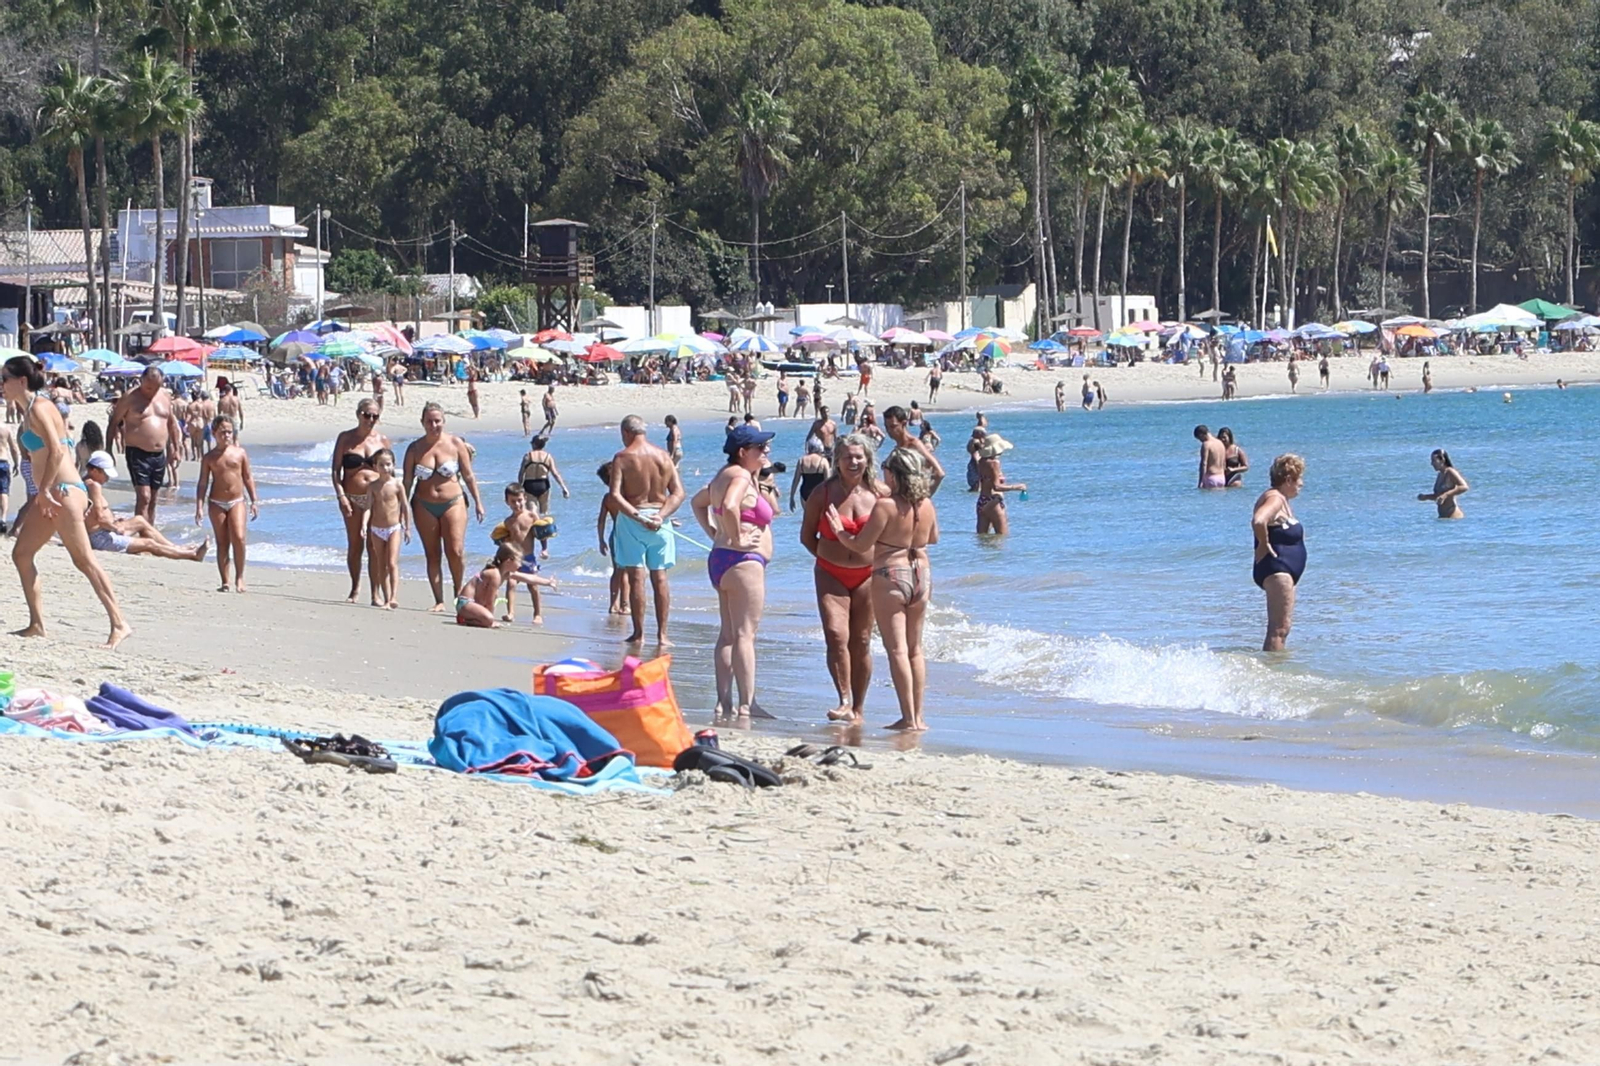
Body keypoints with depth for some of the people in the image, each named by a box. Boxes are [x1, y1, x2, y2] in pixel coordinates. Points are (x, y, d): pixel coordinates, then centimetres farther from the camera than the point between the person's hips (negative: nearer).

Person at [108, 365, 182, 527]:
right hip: (138, 453, -6)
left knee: (152, 499, 11)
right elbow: (114, 422, -3)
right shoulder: (130, 397, -7)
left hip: (159, 454, 6)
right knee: (143, 497, -15)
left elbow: (171, 422, 23)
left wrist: (175, 448, 23)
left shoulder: (165, 396, 9)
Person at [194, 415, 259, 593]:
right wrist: (199, 507, -3)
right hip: (216, 503, 0)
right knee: (222, 543, 3)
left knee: (238, 538, -16)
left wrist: (253, 502, 5)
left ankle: (239, 577, -3)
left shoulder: (239, 453, 3)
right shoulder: (209, 457, 1)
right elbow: (203, 483, 3)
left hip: (237, 501, 0)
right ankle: (225, 582, 7)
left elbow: (248, 478, 8)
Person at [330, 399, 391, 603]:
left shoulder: (382, 440, 6)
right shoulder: (345, 439, 4)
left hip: (376, 498, 0)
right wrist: (340, 496, -8)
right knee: (354, 545, 6)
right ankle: (355, 588, 19)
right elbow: (336, 470, 2)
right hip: (352, 498, 0)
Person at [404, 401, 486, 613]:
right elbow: (407, 481, 4)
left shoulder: (455, 444, -1)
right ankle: (439, 601, 7)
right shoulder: (415, 449, 1)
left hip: (453, 502, -1)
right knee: (432, 555, 2)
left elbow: (468, 476, 5)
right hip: (424, 506, 1)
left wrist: (477, 502, 5)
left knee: (456, 552, -12)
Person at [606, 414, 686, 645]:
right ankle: (662, 634, 5)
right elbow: (678, 492, 0)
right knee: (660, 577, 6)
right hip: (659, 520, 3)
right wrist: (661, 515, -8)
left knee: (636, 577, -1)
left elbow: (615, 495, -15)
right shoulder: (664, 457, 6)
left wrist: (638, 516, -15)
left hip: (631, 520, -3)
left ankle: (639, 633, -1)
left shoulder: (622, 457, -5)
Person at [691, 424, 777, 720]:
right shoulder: (741, 477, -13)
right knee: (745, 634, -12)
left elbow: (697, 502, 32)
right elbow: (729, 506, -33)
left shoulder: (725, 476, 17)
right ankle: (746, 705, -15)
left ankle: (724, 703, 11)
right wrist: (737, 538, -20)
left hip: (720, 559, 10)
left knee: (728, 634, 10)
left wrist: (714, 534, 22)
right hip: (743, 561, -10)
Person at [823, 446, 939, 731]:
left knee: (897, 650, -4)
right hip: (921, 576, 6)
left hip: (890, 577, -6)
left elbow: (861, 545, -13)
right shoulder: (927, 505, 2)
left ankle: (909, 718, -8)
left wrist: (839, 531, 4)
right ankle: (918, 716, 18)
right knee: (915, 649, 16)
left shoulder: (886, 505, -16)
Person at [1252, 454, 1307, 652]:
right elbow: (1258, 521, -36)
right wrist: (1264, 544, -20)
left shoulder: (1280, 499, 17)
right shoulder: (1275, 499, -16)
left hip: (1283, 570, 11)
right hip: (1276, 568, -11)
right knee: (1280, 628, -13)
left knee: (1281, 627, 18)